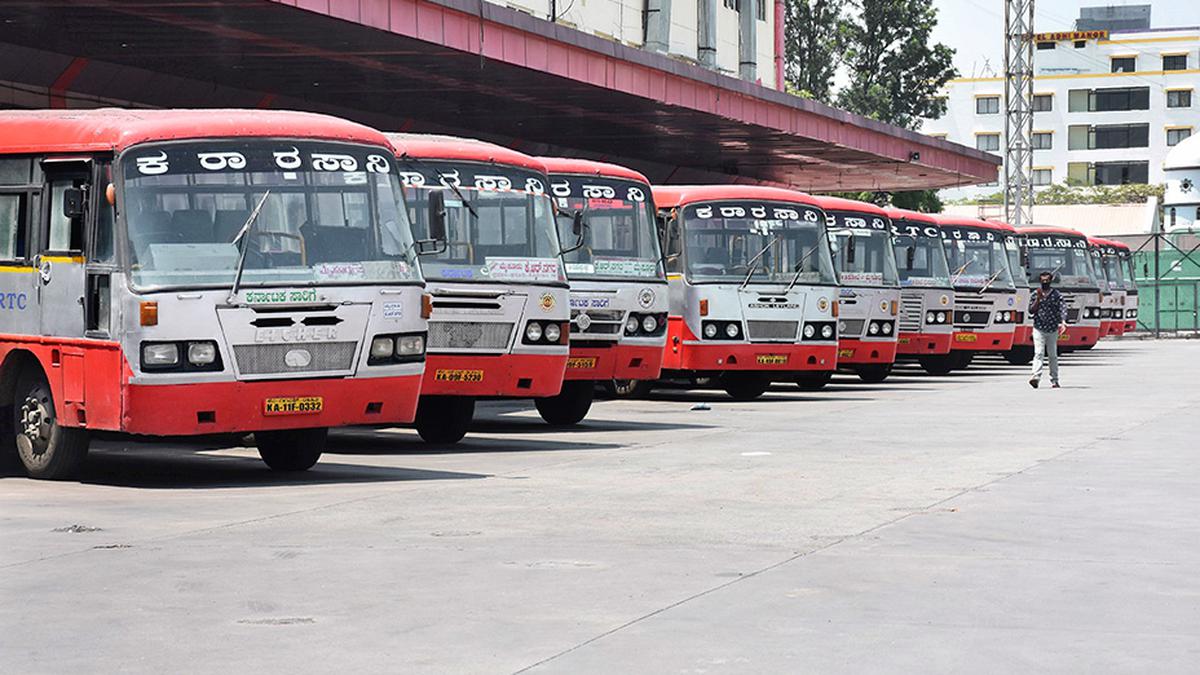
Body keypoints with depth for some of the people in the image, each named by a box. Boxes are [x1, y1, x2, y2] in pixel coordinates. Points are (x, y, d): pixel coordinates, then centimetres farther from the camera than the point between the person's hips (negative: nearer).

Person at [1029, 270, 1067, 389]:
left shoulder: (1056, 294, 3)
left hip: (1052, 329, 0)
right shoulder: (1035, 295, 7)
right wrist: (1038, 299, -11)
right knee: (1039, 353, -15)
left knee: (1052, 355, 8)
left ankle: (1054, 380, 16)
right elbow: (1031, 310, 3)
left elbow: (1062, 309, -6)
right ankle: (1036, 377, -28)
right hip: (1039, 329, 0)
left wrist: (1062, 322, -23)